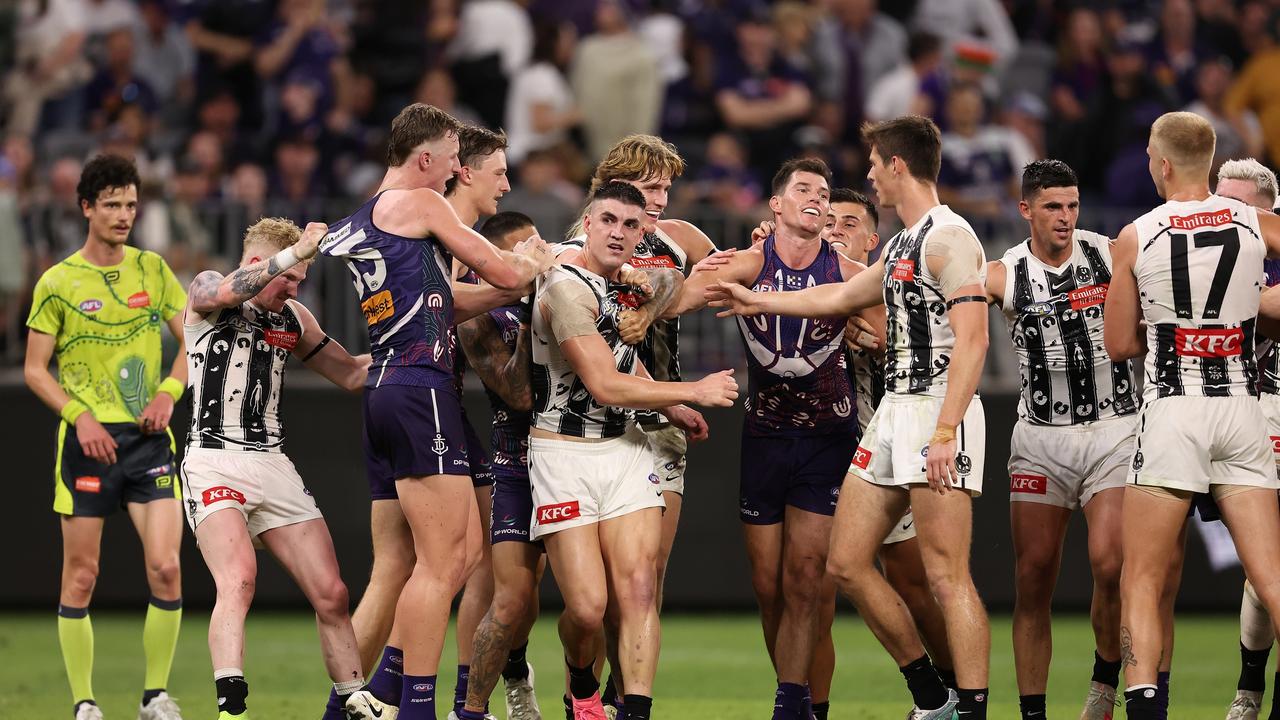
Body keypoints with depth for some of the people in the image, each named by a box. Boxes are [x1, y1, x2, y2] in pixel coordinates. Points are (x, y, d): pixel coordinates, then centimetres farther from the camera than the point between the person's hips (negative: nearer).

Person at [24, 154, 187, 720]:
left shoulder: (152, 270, 8)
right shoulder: (58, 283, 0)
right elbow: (34, 369, 1)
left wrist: (169, 392, -4)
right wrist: (81, 415, -13)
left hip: (149, 437, 2)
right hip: (88, 439, -2)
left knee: (165, 567, -9)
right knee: (81, 577, -2)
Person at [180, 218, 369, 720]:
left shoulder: (293, 319, 19)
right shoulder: (205, 291, 2)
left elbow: (352, 374, 25)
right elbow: (228, 292, -23)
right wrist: (296, 251, -32)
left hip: (273, 466, 6)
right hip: (214, 464, -6)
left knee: (331, 595, 0)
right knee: (238, 580, -27)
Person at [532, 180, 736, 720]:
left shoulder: (622, 284, 10)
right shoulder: (568, 288, -17)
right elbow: (604, 386, -20)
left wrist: (671, 407, 20)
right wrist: (696, 391, -11)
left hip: (624, 448, 7)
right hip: (565, 453, -7)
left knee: (638, 589, -9)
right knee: (587, 606, -11)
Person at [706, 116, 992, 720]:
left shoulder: (949, 237, -11)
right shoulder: (901, 245, 19)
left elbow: (972, 339, -20)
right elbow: (839, 296, 36)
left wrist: (945, 431, -26)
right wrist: (757, 302, 45)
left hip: (937, 410, -10)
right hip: (892, 414, 10)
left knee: (947, 575, -12)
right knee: (847, 563, 9)